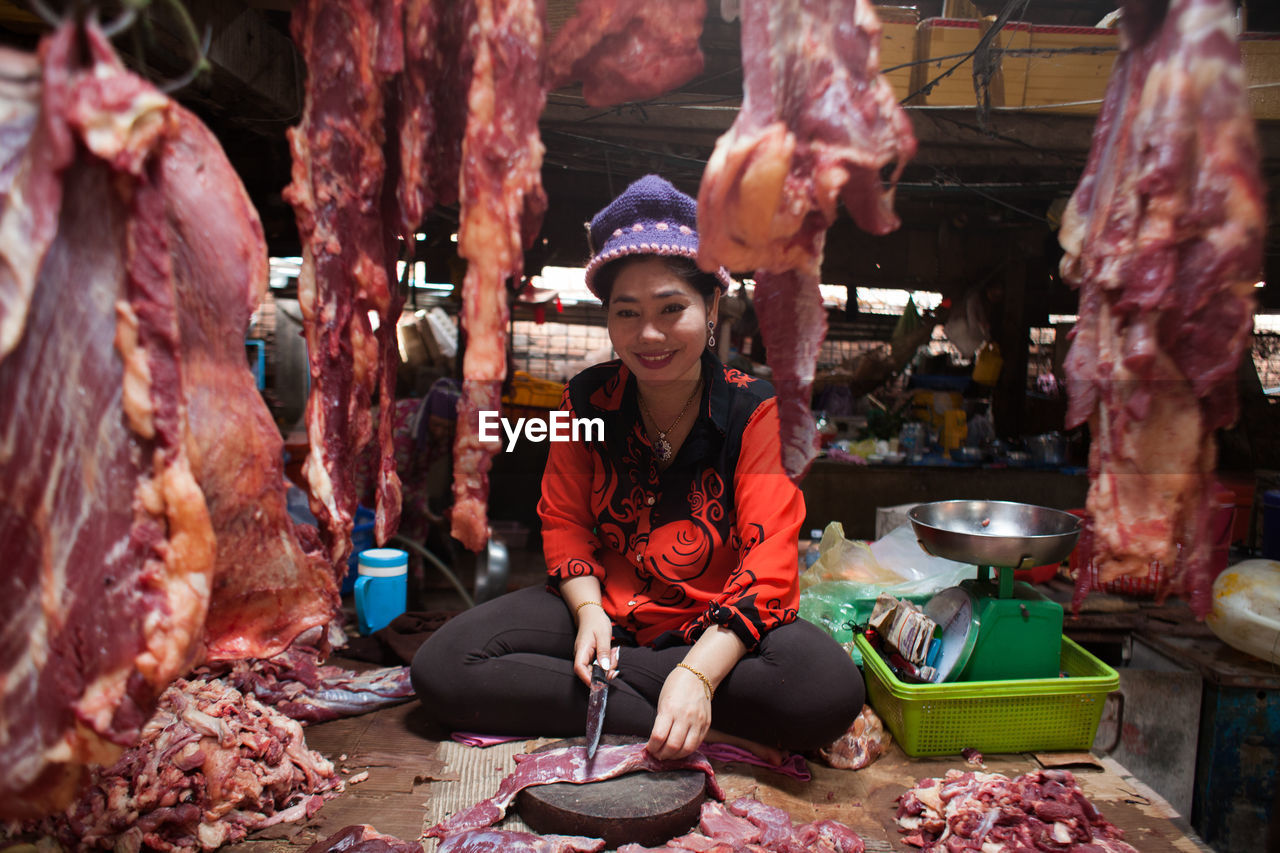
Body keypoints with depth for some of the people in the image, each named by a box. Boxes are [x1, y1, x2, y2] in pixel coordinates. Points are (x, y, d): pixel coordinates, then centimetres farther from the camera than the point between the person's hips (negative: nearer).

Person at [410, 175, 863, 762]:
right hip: (606, 609, 3)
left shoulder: (755, 410, -9)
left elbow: (769, 561, -17)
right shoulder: (587, 400, 0)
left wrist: (699, 671, -33)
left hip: (718, 624, -2)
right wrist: (589, 610, -15)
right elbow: (565, 521, 6)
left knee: (832, 689, -32)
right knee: (440, 669, -18)